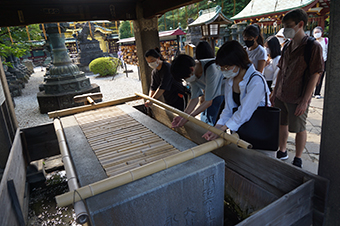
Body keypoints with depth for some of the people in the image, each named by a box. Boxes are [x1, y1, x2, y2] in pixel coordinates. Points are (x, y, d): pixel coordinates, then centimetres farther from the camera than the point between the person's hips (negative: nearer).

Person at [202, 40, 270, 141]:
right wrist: (217, 127, -10)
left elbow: (244, 112, -22)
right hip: (237, 131, 5)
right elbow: (228, 109, 4)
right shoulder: (230, 80, 6)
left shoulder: (256, 81, -18)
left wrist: (222, 129, -20)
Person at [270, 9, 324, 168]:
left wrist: (305, 100, -17)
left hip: (297, 98, -6)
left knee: (299, 129, 6)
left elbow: (315, 75, -13)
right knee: (282, 124, 15)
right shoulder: (288, 46, 9)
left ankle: (298, 160, 23)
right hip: (281, 95, 6)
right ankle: (282, 152, 34)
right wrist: (274, 92, 13)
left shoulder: (313, 46, -10)